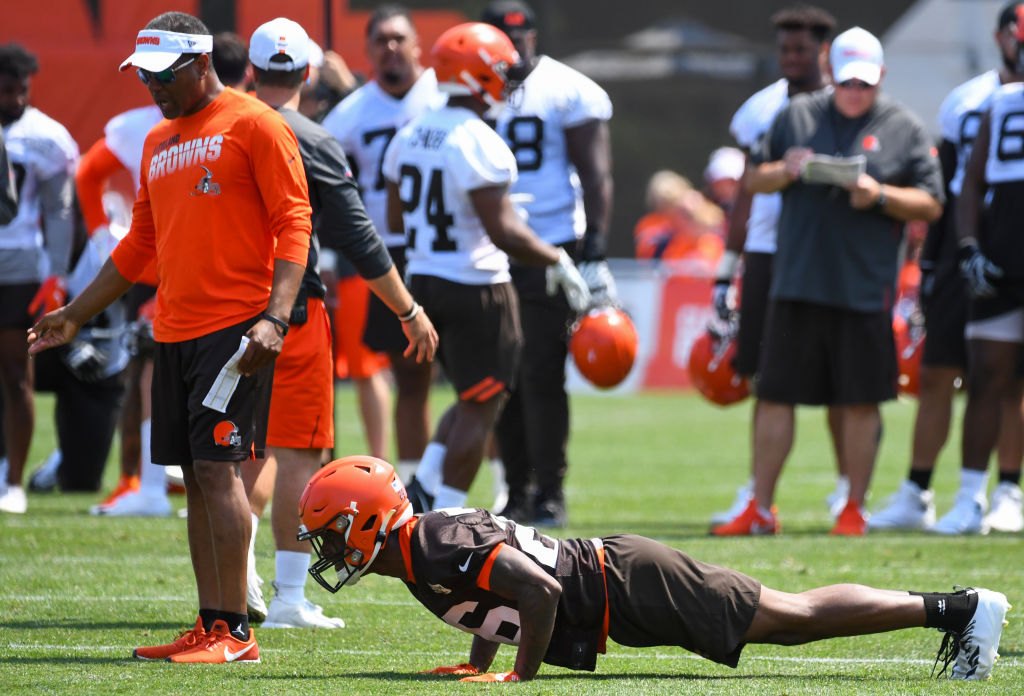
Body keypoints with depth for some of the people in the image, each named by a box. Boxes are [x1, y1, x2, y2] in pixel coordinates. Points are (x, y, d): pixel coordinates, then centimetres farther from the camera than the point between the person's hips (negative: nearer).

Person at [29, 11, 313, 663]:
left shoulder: (254, 126, -5)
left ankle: (234, 632, -10)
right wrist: (76, 314, 27)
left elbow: (293, 225, -10)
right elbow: (140, 245, 27)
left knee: (218, 466, -12)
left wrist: (274, 317, -20)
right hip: (175, 332, 8)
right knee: (197, 476, 6)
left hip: (237, 328, -8)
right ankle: (211, 625, 9)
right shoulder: (158, 143, 19)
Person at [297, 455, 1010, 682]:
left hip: (630, 587, -9)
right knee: (790, 616, 15)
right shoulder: (427, 535, 8)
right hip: (616, 573, 9)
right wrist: (478, 662, 15)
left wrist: (522, 674, -22)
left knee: (792, 617, -4)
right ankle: (938, 607, 21)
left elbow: (540, 589, -30)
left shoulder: (439, 548, -22)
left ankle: (959, 607, 1)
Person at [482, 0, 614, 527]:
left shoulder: (569, 93, -4)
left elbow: (595, 176, -6)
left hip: (551, 251, -5)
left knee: (541, 377, -8)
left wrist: (593, 253, -13)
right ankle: (517, 493, 12)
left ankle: (550, 494, 0)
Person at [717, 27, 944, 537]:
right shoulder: (797, 116, 11)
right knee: (775, 396, 2)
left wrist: (879, 195, -14)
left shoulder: (904, 130, 6)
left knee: (860, 402, 1)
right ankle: (760, 509, 8)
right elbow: (753, 179, 14)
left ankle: (854, 508, 13)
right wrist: (785, 171, -7)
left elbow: (931, 205, 3)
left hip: (866, 289, -2)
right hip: (796, 280, 2)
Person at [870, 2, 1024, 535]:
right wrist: (930, 259, 11)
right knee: (936, 375, 3)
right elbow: (946, 189, 14)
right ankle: (915, 496, 9)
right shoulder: (966, 103, 10)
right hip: (964, 248, 3)